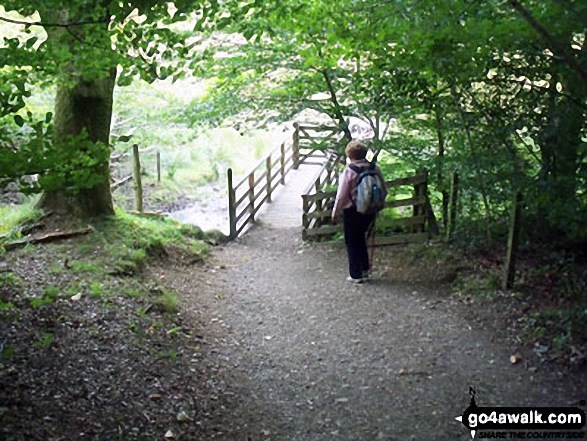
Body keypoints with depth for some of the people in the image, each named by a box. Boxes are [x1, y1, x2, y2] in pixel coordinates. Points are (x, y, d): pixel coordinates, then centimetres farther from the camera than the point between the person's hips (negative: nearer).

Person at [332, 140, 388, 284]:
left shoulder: (349, 171, -16)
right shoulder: (375, 168, 0)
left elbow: (341, 195, -14)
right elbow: (384, 191, 6)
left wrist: (335, 213, -2)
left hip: (353, 211, -6)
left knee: (352, 242, 8)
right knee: (361, 238, 24)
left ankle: (356, 275, 13)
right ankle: (364, 269, 27)